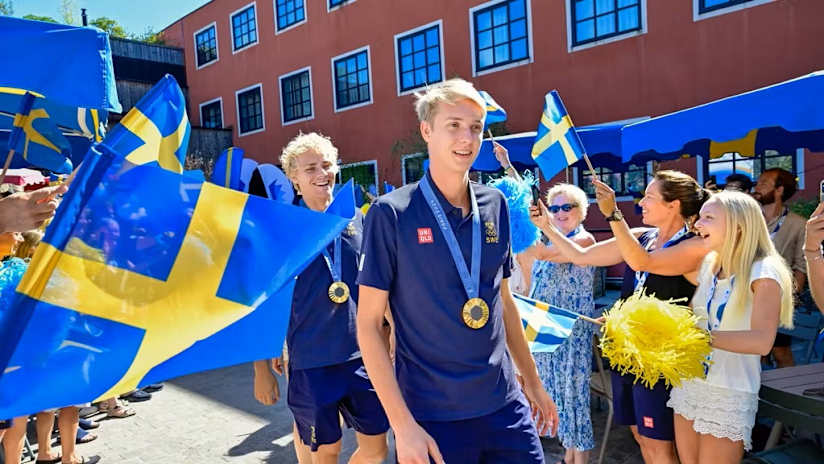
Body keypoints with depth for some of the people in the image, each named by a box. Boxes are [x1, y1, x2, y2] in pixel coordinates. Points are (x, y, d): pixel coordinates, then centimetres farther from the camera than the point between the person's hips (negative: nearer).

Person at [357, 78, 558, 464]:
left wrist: (532, 379, 15)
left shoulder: (494, 205, 3)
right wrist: (402, 424, -14)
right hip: (432, 417, -4)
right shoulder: (391, 213, -11)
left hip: (504, 406, 4)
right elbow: (368, 323, -10)